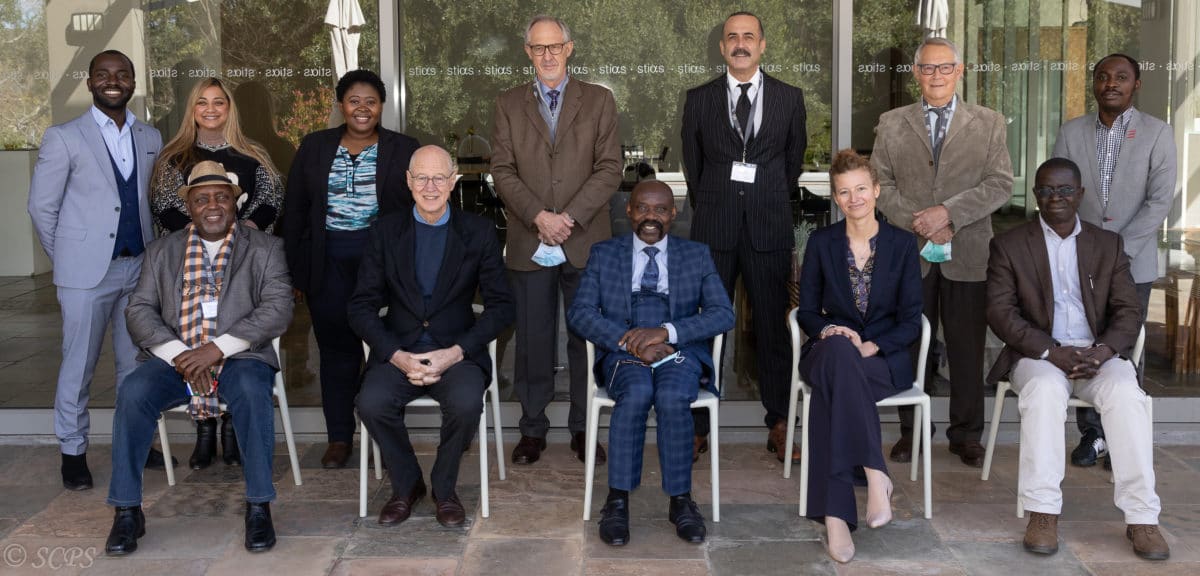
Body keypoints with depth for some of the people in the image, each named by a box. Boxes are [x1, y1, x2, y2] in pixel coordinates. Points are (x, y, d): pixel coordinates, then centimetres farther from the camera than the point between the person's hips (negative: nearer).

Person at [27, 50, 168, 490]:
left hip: (139, 267, 4)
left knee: (135, 362, 12)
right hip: (88, 271, -4)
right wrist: (68, 258, 2)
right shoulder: (64, 138, -4)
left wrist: (153, 251, 8)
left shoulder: (150, 139, 9)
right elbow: (42, 207, -1)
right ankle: (73, 451, 15)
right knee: (79, 366, 3)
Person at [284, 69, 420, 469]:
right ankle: (339, 438, 17)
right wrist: (297, 272, 5)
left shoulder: (406, 151, 3)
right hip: (329, 266, 2)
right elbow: (294, 212, 10)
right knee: (336, 349, 6)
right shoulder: (315, 148, 8)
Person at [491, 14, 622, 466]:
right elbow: (502, 170, 2)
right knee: (533, 340, 4)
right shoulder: (508, 105, 10)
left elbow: (609, 169, -1)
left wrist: (569, 217, -12)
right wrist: (539, 217, -12)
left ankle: (583, 428, 17)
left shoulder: (599, 101, 7)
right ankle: (533, 429, 16)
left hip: (585, 242, 0)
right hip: (529, 243, 1)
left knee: (587, 338, 5)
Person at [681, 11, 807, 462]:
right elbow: (692, 162, 13)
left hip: (769, 227, 0)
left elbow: (794, 158, 14)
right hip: (714, 228, 0)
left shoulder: (789, 98, 6)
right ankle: (698, 427, 11)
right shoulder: (699, 99, 6)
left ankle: (778, 427, 13)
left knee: (773, 328, 4)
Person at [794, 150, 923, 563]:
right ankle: (875, 474, -42)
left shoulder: (902, 243, 5)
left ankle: (834, 514, -42)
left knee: (830, 385, -37)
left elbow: (911, 322, 1)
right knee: (838, 349, -39)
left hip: (886, 359, -1)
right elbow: (807, 311, 8)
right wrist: (828, 331, -15)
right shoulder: (821, 243, 8)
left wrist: (871, 347, -16)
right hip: (831, 354, 1)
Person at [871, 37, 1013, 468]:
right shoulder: (891, 124, 9)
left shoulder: (989, 124, 7)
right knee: (911, 347, 7)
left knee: (968, 350, 4)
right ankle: (911, 431, 17)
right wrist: (918, 223, -11)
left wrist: (949, 213, -14)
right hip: (908, 254, 1)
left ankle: (966, 435, 16)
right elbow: (881, 183, 3)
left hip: (967, 255, 0)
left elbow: (1000, 183, -2)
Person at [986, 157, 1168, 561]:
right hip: (1038, 354, -2)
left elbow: (1128, 311, 6)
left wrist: (1102, 351, -16)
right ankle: (1042, 511, -31)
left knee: (1126, 395, -30)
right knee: (1045, 389, -35)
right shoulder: (1009, 245, 6)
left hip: (1098, 353, 2)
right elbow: (1000, 312, -5)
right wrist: (1054, 352, -18)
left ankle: (1141, 517, -26)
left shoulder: (1108, 245, 13)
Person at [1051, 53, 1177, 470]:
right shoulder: (1071, 133, 6)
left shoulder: (1157, 133, 0)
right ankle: (1090, 433, 13)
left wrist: (1119, 248, -15)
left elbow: (1159, 201, -7)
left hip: (1132, 262, -2)